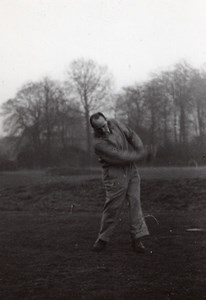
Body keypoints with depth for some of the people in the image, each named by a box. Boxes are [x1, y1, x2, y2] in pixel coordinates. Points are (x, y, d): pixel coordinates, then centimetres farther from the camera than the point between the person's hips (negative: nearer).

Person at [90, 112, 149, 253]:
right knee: (113, 206, -4)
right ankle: (103, 238, 11)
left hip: (131, 169, 5)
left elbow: (131, 135, 8)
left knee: (135, 201, -3)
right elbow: (119, 157, -22)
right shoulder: (99, 143, -19)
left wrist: (140, 150, -8)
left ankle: (137, 238, -3)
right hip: (115, 174, -5)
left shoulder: (115, 124, 1)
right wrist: (137, 156, -11)